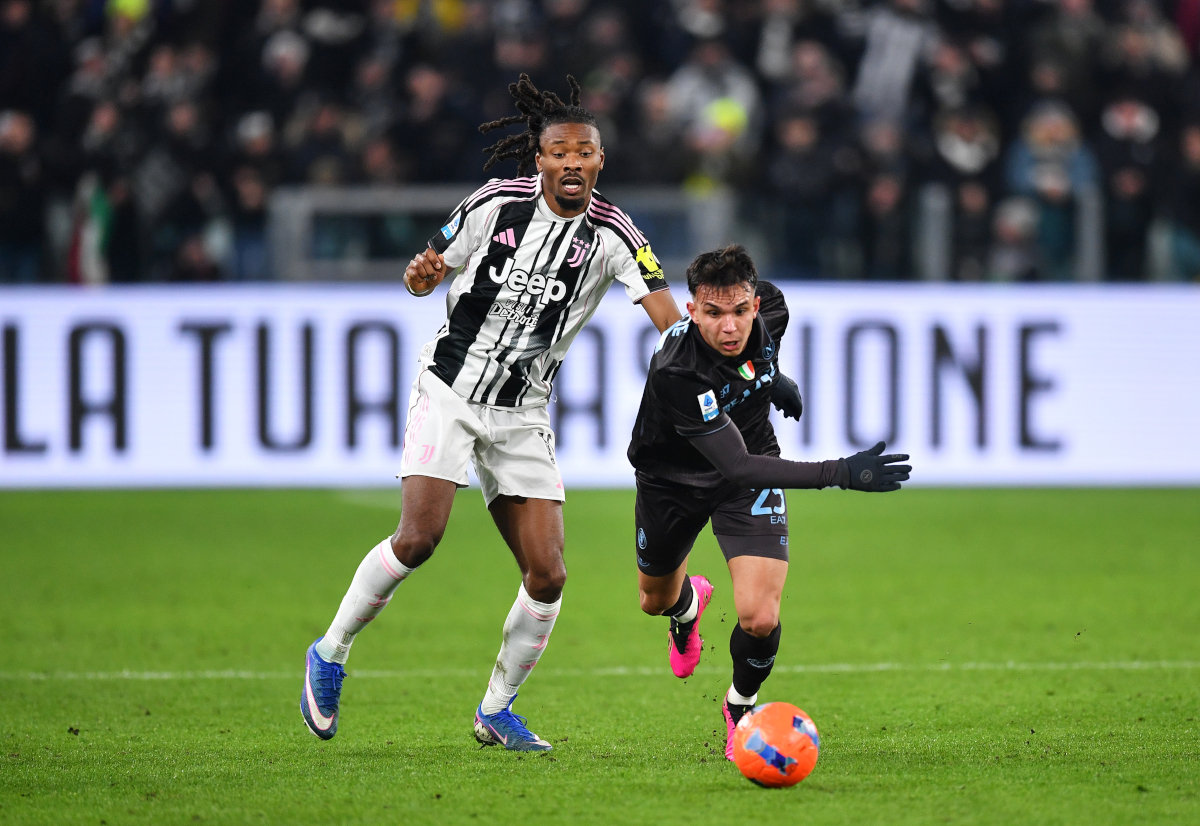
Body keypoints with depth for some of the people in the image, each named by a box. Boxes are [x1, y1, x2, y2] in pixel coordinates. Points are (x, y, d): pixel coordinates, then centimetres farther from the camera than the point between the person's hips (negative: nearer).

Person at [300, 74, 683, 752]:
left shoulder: (611, 234, -8)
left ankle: (497, 709, 15)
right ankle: (331, 654, 3)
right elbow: (433, 269, 5)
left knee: (547, 575, -6)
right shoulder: (498, 203, -7)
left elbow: (670, 317, -18)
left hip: (523, 416, 2)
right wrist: (420, 275, -20)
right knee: (419, 538, -19)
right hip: (450, 390, -2)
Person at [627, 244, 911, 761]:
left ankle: (741, 705, 17)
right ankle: (689, 602, 63)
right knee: (656, 601, 23)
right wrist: (840, 474, -48)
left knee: (759, 619, -16)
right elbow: (737, 466, -41)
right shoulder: (675, 373, -39)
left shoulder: (765, 310, -25)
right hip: (674, 480, -2)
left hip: (751, 474, 2)